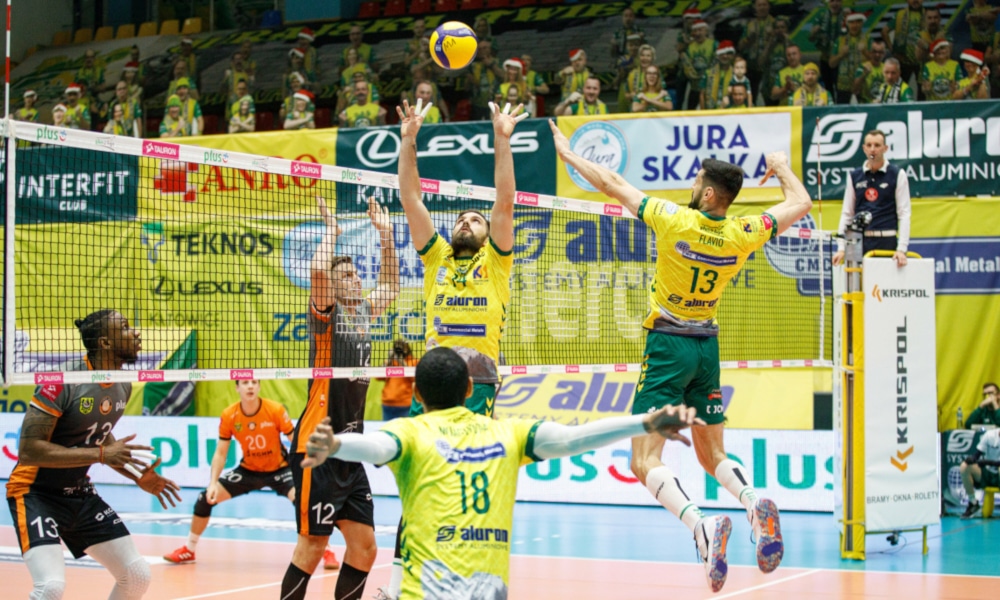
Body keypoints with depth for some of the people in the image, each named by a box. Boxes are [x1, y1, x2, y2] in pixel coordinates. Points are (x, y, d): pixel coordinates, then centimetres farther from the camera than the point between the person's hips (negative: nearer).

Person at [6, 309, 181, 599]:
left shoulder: (123, 386, 1)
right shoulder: (62, 383, -24)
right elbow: (28, 450, -28)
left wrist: (137, 476, 7)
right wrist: (101, 454, -30)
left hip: (81, 494, 8)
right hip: (36, 492, -8)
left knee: (138, 575, 4)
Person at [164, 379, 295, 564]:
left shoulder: (276, 410, -21)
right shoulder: (229, 416, -14)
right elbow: (220, 454, -6)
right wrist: (213, 483, -17)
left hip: (279, 469, -3)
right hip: (248, 470, 3)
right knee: (206, 497, -5)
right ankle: (188, 550, 15)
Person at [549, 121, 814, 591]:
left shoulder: (675, 221, -15)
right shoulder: (743, 234, -5)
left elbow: (610, 183, -5)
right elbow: (801, 203, 11)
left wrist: (567, 152, 8)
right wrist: (782, 167, 29)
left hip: (669, 344, -5)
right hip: (707, 345, 5)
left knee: (645, 463, -8)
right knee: (713, 456, 17)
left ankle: (702, 526, -32)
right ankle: (755, 503, -14)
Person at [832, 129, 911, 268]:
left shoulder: (897, 175, 3)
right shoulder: (854, 176, 11)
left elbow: (904, 214, -1)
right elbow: (846, 213, 12)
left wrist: (902, 249, -10)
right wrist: (841, 248, 4)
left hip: (886, 241, -2)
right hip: (859, 241, 3)